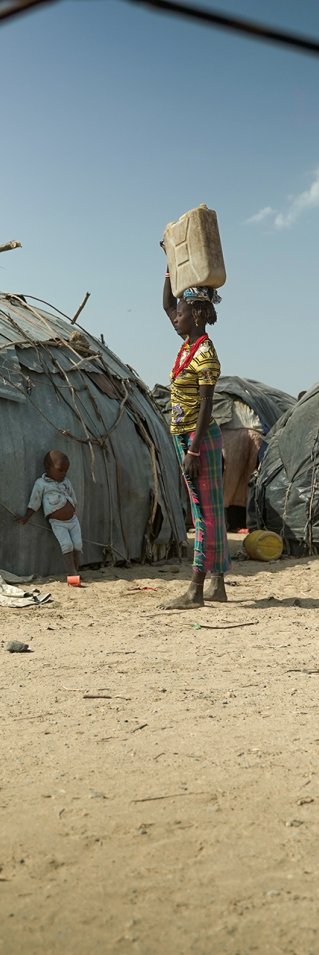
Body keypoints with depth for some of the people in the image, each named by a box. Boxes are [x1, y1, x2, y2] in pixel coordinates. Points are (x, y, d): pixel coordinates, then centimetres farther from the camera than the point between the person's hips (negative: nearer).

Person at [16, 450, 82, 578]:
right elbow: (34, 503, -3)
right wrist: (26, 517, -4)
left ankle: (76, 571, 7)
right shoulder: (41, 483, -7)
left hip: (73, 519, 5)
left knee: (78, 544, -3)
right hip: (58, 523, -5)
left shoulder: (66, 481, 8)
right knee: (67, 545, -19)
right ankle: (71, 572, -16)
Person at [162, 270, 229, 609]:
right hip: (185, 438, 9)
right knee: (204, 511, 11)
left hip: (200, 439, -9)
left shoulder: (205, 356, -15)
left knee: (206, 511, -7)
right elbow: (167, 304, 24)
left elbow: (205, 406, -20)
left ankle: (196, 590, -6)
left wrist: (193, 450, -22)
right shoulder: (189, 343, 11)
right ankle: (217, 584, 18)